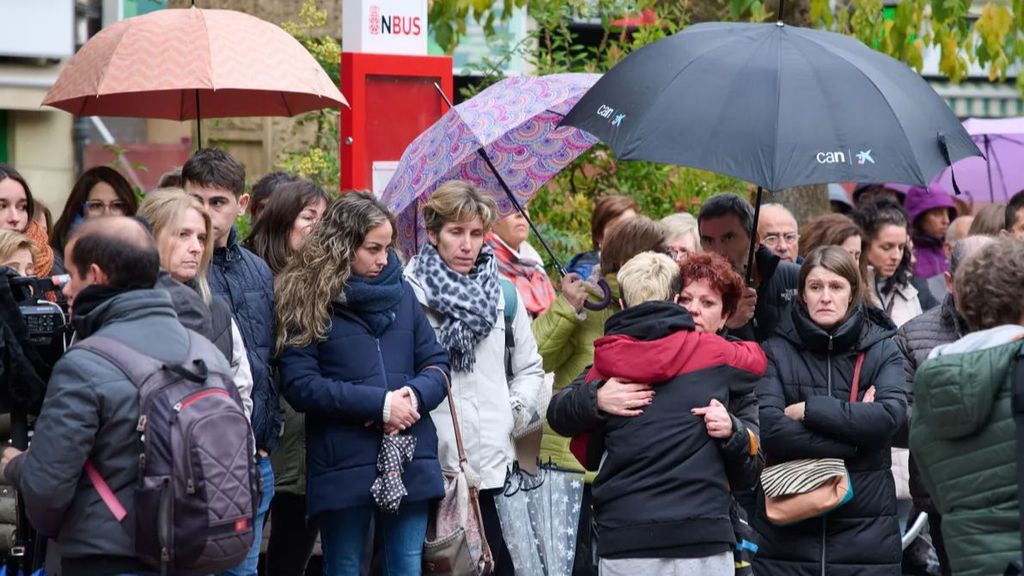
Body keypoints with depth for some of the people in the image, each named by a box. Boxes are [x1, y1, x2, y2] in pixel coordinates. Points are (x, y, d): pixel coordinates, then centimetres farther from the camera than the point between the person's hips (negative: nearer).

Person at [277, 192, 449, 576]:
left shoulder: (401, 292, 10)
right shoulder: (308, 301, -3)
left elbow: (437, 365, 10)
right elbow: (300, 385, -12)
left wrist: (414, 395, -13)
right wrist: (379, 403, -17)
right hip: (343, 466, -4)